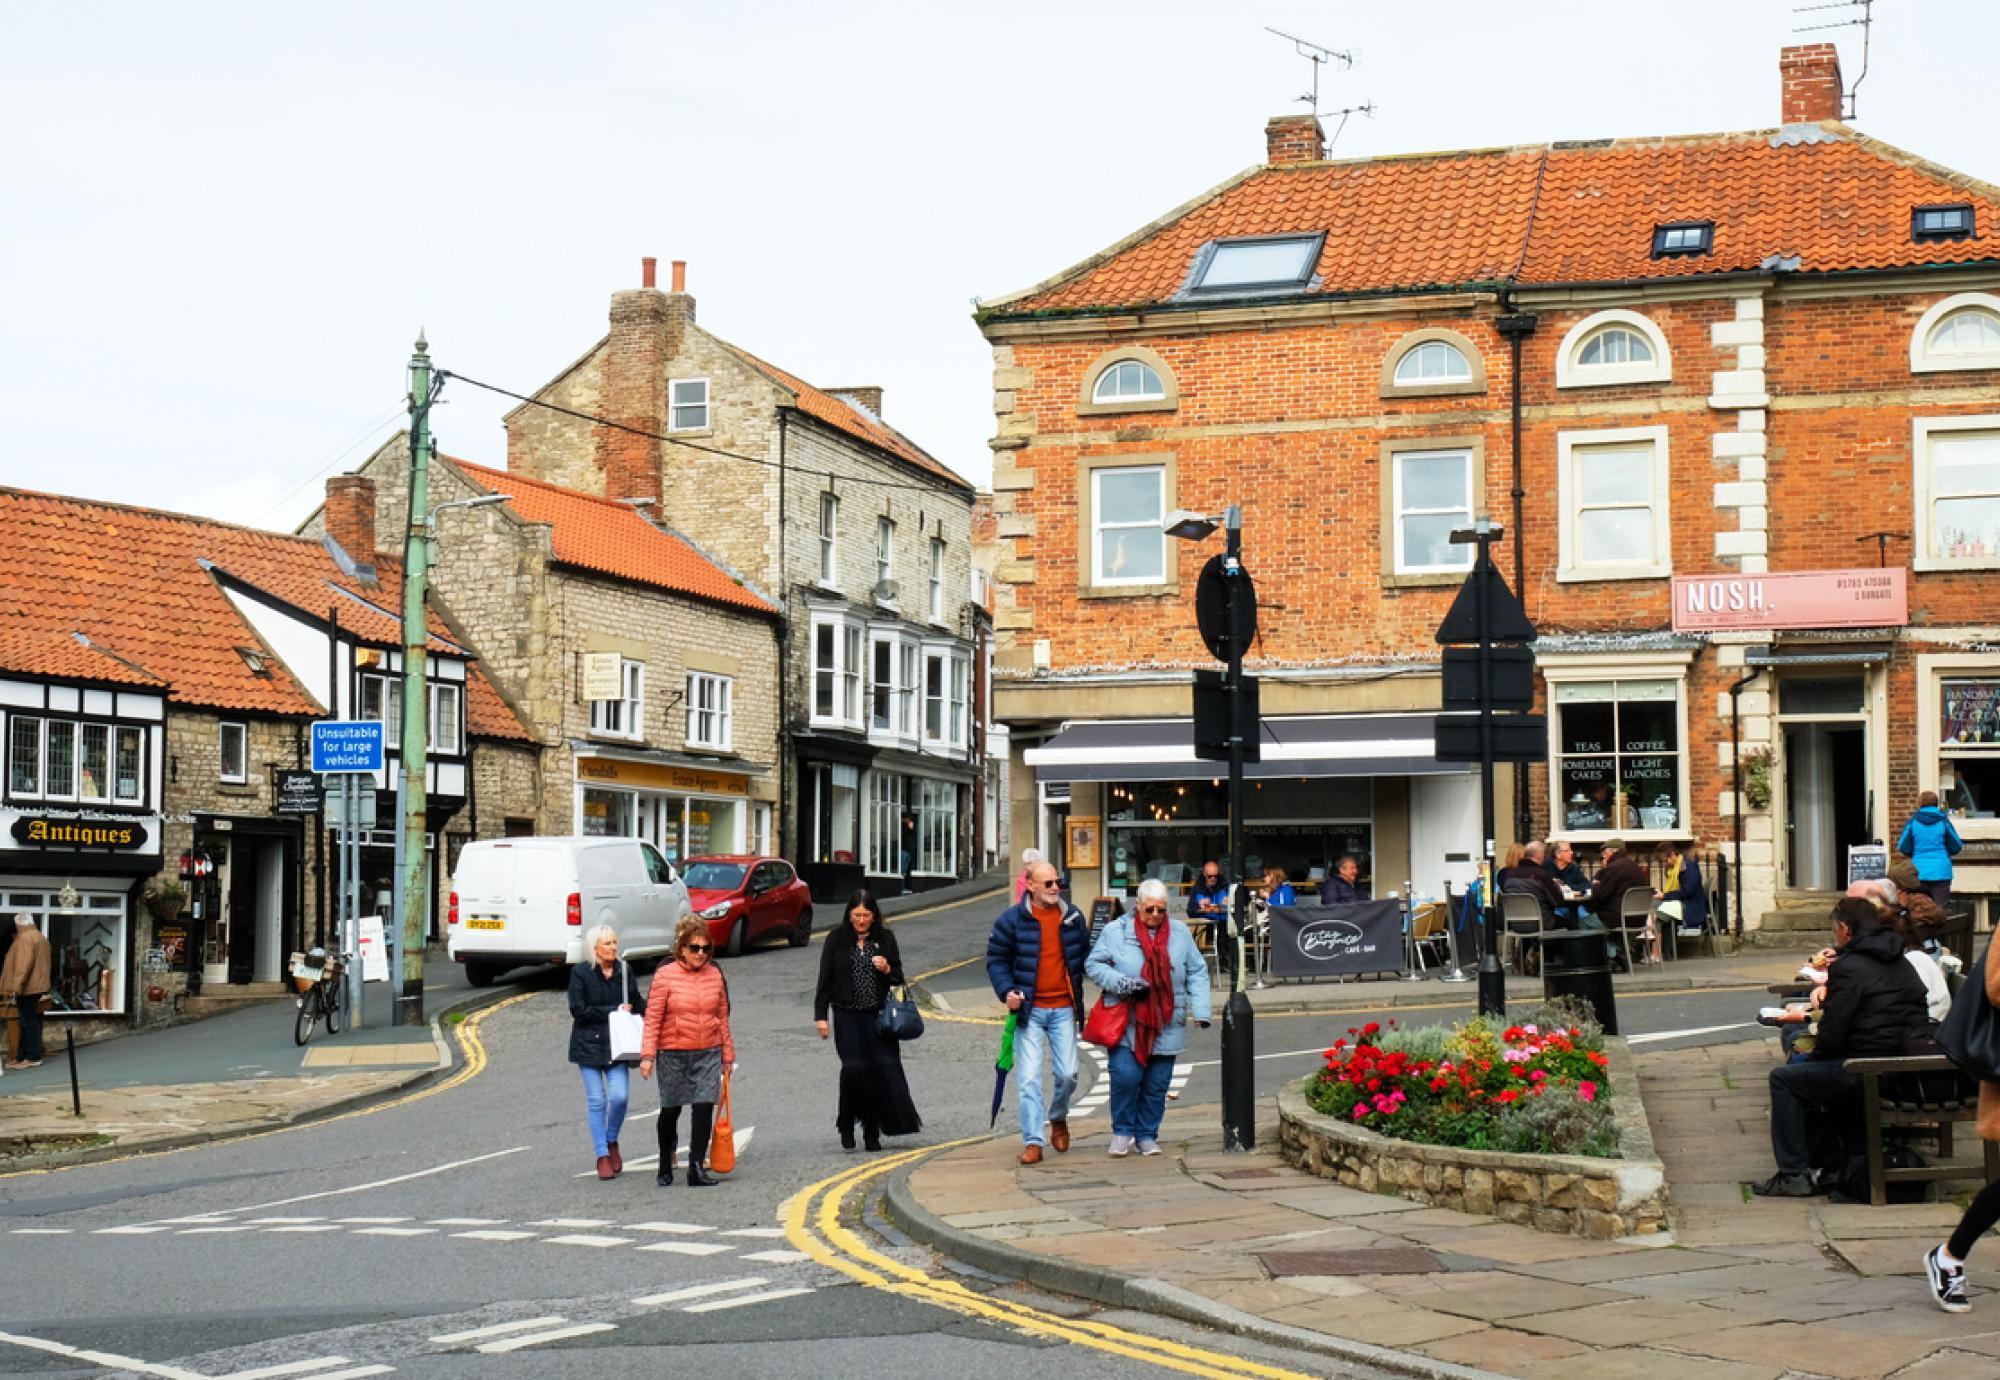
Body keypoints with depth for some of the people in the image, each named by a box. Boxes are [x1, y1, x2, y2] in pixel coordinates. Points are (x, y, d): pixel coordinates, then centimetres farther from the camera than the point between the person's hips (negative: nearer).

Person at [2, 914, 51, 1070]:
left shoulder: (25, 938, -14)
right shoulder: (40, 937, 17)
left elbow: (23, 964, -23)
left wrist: (16, 986, -24)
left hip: (27, 987, -10)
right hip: (37, 986, 10)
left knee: (29, 1022, -6)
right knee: (29, 1021, 12)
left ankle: (33, 1058, -5)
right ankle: (22, 1056, 16)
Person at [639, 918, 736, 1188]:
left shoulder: (715, 975, 5)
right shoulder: (665, 975, -7)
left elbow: (722, 1017, 11)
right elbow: (653, 1018, -7)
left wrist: (727, 1055, 13)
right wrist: (647, 1055, -12)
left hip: (708, 1054, 2)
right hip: (673, 1054, -2)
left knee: (704, 1107, -10)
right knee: (670, 1111, 10)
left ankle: (697, 1168, -5)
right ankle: (665, 1166, 28)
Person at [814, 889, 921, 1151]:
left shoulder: (885, 938, 7)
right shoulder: (837, 939, 3)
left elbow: (899, 978, 13)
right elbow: (825, 979, 6)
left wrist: (887, 969, -9)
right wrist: (821, 1016, 1)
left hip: (879, 1015, 2)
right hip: (848, 1016, -2)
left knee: (884, 1066, -7)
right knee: (854, 1067, -13)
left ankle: (872, 1132, 4)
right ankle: (847, 1123, 9)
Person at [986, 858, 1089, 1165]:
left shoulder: (1073, 917, 6)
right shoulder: (1012, 919, -4)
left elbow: (1085, 955, 18)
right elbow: (996, 959, 1)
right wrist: (1007, 991, -14)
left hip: (1063, 1008, 2)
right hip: (1029, 1010, -2)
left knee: (1067, 1073, 1)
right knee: (1029, 1077, -6)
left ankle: (1058, 1118, 31)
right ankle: (1033, 1141, -2)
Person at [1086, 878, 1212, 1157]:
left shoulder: (1180, 933, 8)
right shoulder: (1116, 931, 0)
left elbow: (1197, 973, 9)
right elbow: (1093, 964, 3)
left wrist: (1200, 1011, -1)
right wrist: (1119, 982, -13)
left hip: (1166, 1025, 3)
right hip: (1126, 1023, -3)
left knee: (1157, 1084, 5)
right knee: (1126, 1076, -12)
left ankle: (1146, 1136, 20)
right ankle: (1122, 1131, 8)